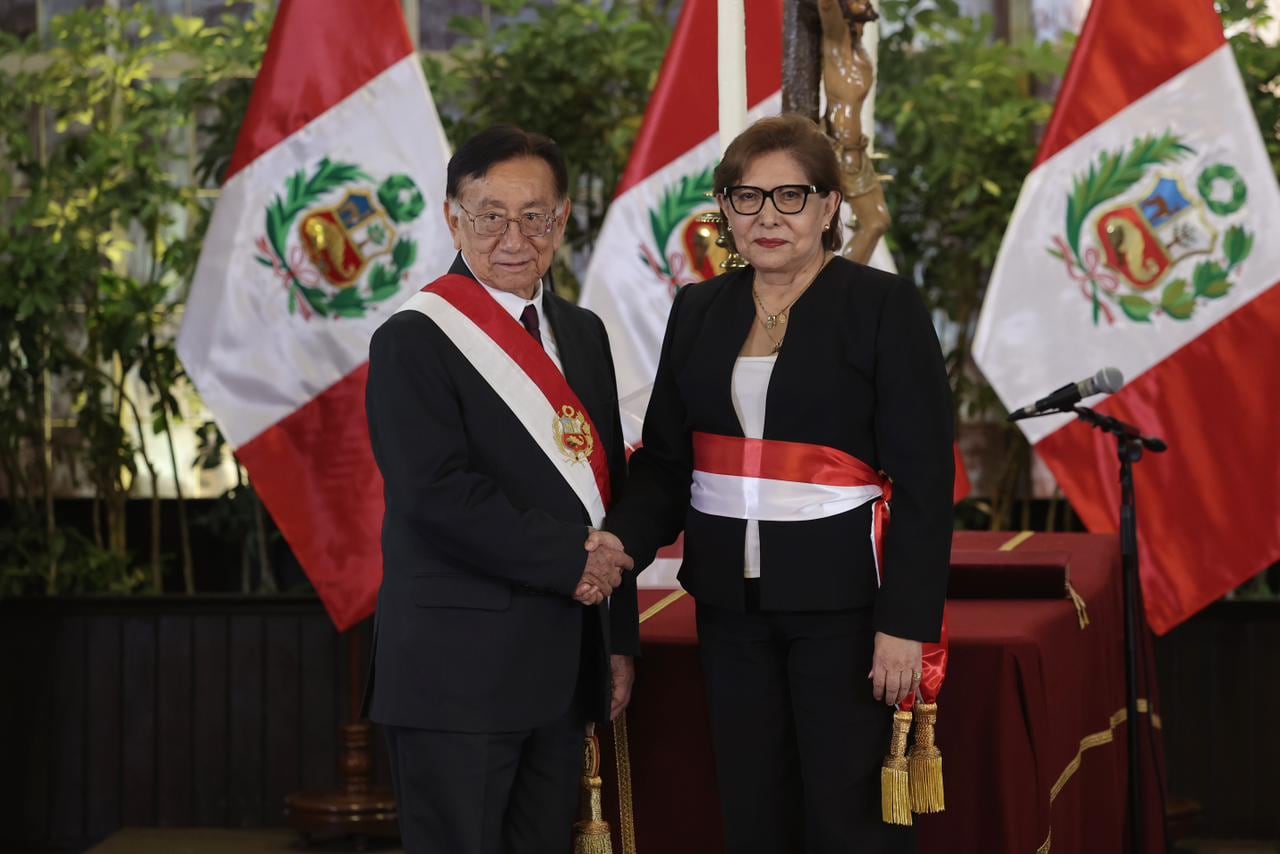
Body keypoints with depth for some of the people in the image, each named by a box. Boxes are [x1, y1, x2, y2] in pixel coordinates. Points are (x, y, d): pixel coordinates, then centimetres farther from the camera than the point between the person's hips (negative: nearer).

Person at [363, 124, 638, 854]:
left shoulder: (583, 334, 15)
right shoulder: (415, 341, -8)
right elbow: (437, 493, -18)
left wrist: (620, 637, 15)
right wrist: (572, 560, -16)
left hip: (565, 666, 7)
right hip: (460, 666, -7)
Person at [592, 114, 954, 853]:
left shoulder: (884, 306, -6)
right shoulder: (699, 311, 9)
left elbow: (924, 478, -9)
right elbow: (666, 459, 10)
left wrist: (906, 622, -16)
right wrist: (625, 537, -11)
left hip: (844, 599, -5)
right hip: (732, 602, 5)